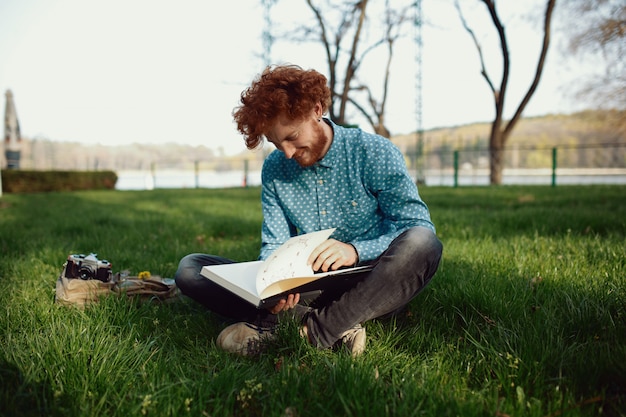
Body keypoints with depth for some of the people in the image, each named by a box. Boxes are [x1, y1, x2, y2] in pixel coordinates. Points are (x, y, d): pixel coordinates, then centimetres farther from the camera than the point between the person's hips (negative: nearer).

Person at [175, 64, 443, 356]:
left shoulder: (375, 153, -7)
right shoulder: (274, 170, 5)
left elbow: (418, 227, -10)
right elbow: (275, 246, 4)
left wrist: (356, 251, -28)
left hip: (369, 290, -3)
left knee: (422, 244, -35)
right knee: (190, 268, -9)